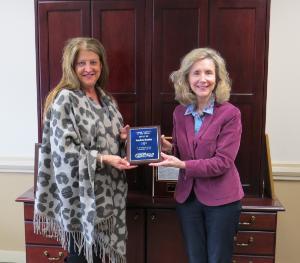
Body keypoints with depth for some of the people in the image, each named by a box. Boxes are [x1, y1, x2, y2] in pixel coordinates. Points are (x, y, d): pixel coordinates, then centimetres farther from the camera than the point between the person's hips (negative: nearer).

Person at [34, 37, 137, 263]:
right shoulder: (64, 100, -13)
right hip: (81, 195, -7)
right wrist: (103, 159, -26)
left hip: (108, 192, 7)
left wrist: (122, 138, -1)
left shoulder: (105, 99, 11)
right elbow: (64, 150, -19)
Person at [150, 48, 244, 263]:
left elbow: (223, 162, -18)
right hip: (187, 197, 4)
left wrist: (183, 165, -27)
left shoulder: (230, 113, -13)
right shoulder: (179, 112, 2)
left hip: (221, 199, -4)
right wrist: (169, 148, -11)